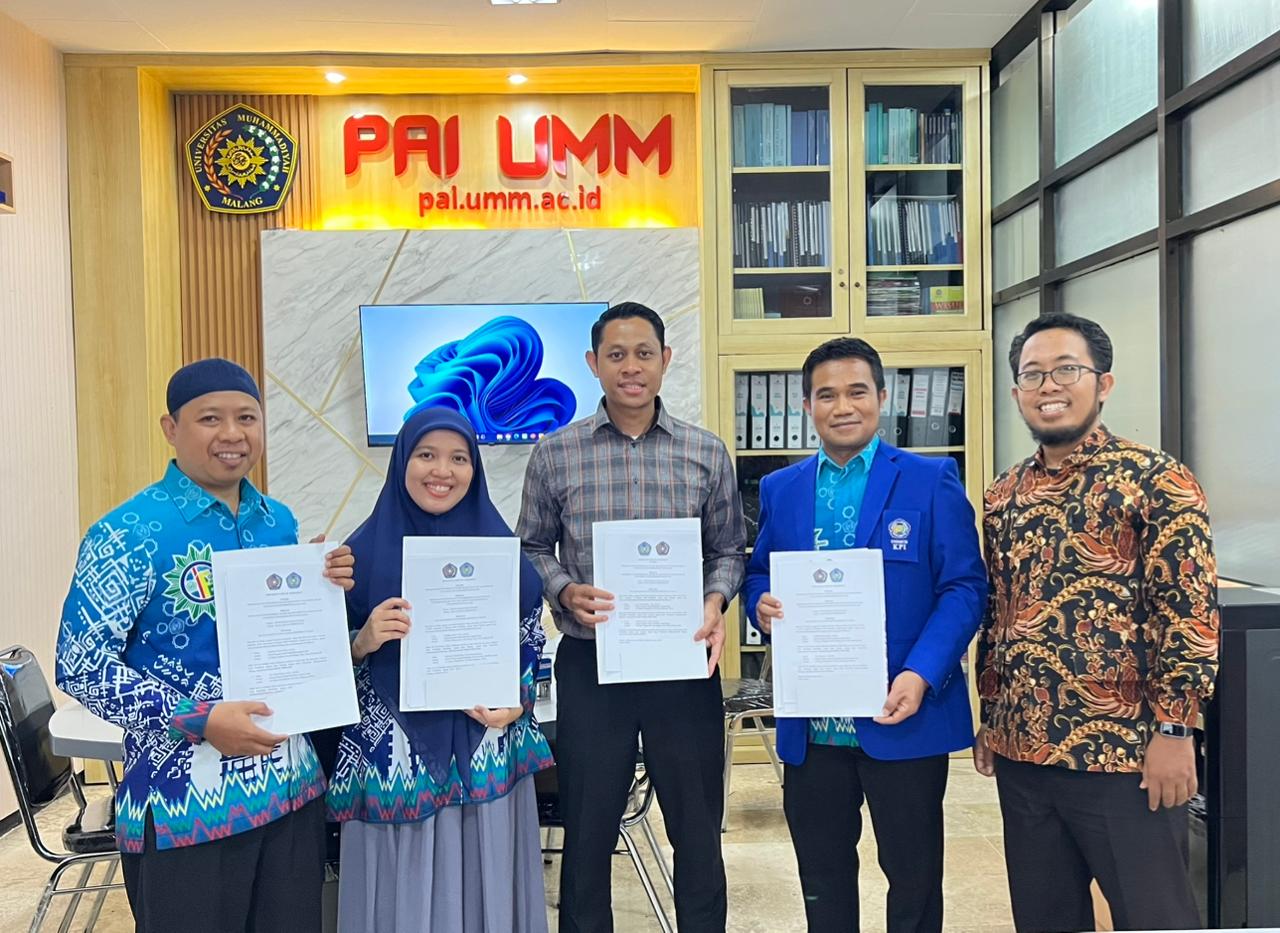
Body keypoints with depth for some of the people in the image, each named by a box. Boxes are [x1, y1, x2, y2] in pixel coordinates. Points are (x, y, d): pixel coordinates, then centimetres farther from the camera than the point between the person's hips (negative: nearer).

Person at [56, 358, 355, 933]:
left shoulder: (278, 521, 6)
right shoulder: (129, 533, -12)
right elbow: (80, 665, -13)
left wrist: (326, 591, -5)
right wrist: (199, 720, -20)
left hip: (293, 788, 6)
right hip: (185, 804, -5)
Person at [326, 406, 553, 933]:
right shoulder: (365, 551, -2)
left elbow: (531, 640, 9)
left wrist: (518, 703, -7)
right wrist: (362, 642, -18)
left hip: (486, 757, 2)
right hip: (394, 759, -1)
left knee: (484, 891, 9)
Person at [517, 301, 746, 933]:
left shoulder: (707, 454, 2)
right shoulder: (555, 454, 0)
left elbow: (728, 548, 8)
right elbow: (532, 548, 7)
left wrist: (715, 599, -11)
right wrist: (566, 591, -12)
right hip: (590, 663, 0)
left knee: (698, 827, 12)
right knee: (587, 829, 13)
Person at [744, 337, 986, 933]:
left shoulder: (931, 481, -3)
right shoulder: (779, 489, 9)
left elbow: (965, 587, -6)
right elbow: (758, 575, 14)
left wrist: (922, 675, -19)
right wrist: (762, 605, -10)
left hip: (901, 718, -3)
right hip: (809, 723, 3)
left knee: (914, 879, 12)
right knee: (822, 878, 17)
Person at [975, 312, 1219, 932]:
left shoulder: (1157, 481, -7)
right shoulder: (1003, 495, 9)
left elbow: (1190, 613, -11)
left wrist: (1173, 730, -14)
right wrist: (989, 720, 14)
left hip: (1125, 753, -5)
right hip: (1021, 752, 6)